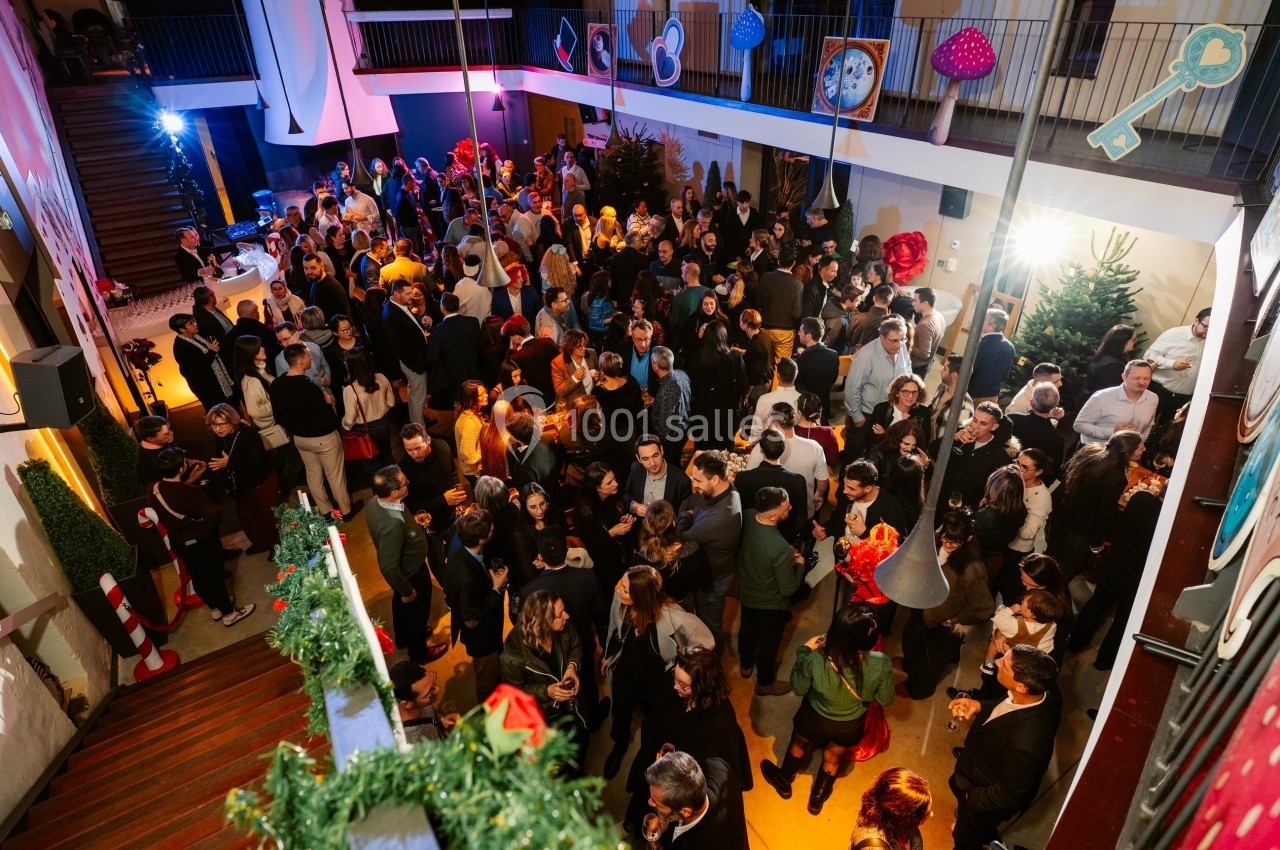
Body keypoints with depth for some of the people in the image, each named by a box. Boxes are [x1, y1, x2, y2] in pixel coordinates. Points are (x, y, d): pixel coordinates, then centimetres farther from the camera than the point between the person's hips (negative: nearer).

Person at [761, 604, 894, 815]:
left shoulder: (816, 661, -39)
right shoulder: (880, 665, -36)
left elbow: (799, 688, -17)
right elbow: (886, 700, -14)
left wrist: (804, 651, -8)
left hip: (815, 719, -1)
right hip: (851, 726, 1)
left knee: (798, 744, 33)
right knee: (832, 759, 33)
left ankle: (783, 781, 62)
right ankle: (817, 799, 60)